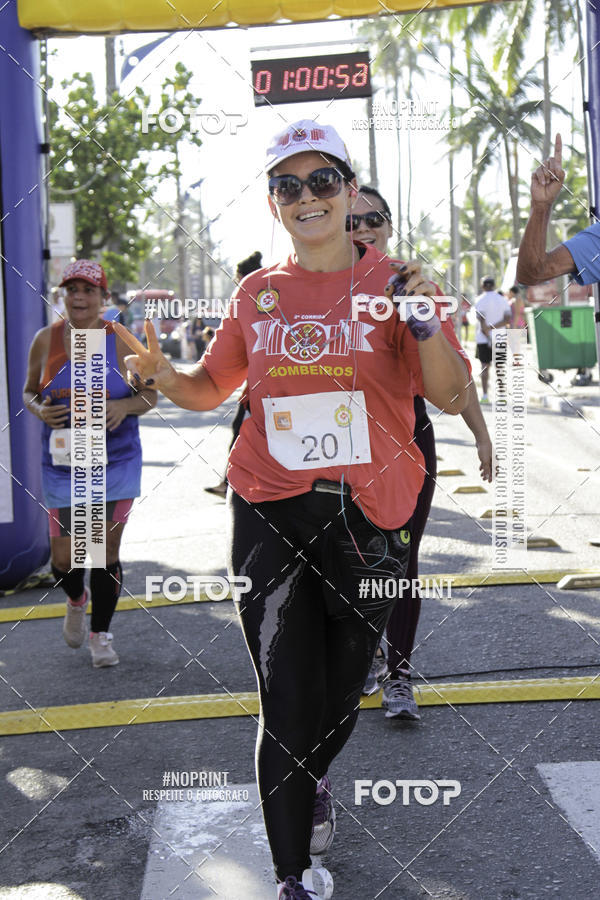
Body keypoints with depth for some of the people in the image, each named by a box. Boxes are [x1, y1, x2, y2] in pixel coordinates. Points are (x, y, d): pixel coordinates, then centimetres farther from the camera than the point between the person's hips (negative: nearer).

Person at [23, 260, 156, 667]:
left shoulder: (121, 341, -3)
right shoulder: (46, 340, 1)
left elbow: (150, 395, 4)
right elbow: (29, 392, 12)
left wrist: (125, 406, -17)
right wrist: (40, 409, -11)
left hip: (117, 462, -1)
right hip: (63, 465, 1)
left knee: (106, 551, 1)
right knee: (64, 557, 0)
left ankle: (101, 633, 20)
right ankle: (76, 600, 36)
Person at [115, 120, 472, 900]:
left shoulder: (392, 281, 1)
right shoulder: (258, 292, 6)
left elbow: (450, 398, -4)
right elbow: (212, 386, 17)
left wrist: (423, 320, -20)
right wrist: (162, 374, -4)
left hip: (368, 514, 0)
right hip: (271, 514, 0)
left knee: (344, 684, 16)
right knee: (286, 703, -4)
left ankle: (315, 779, 50)